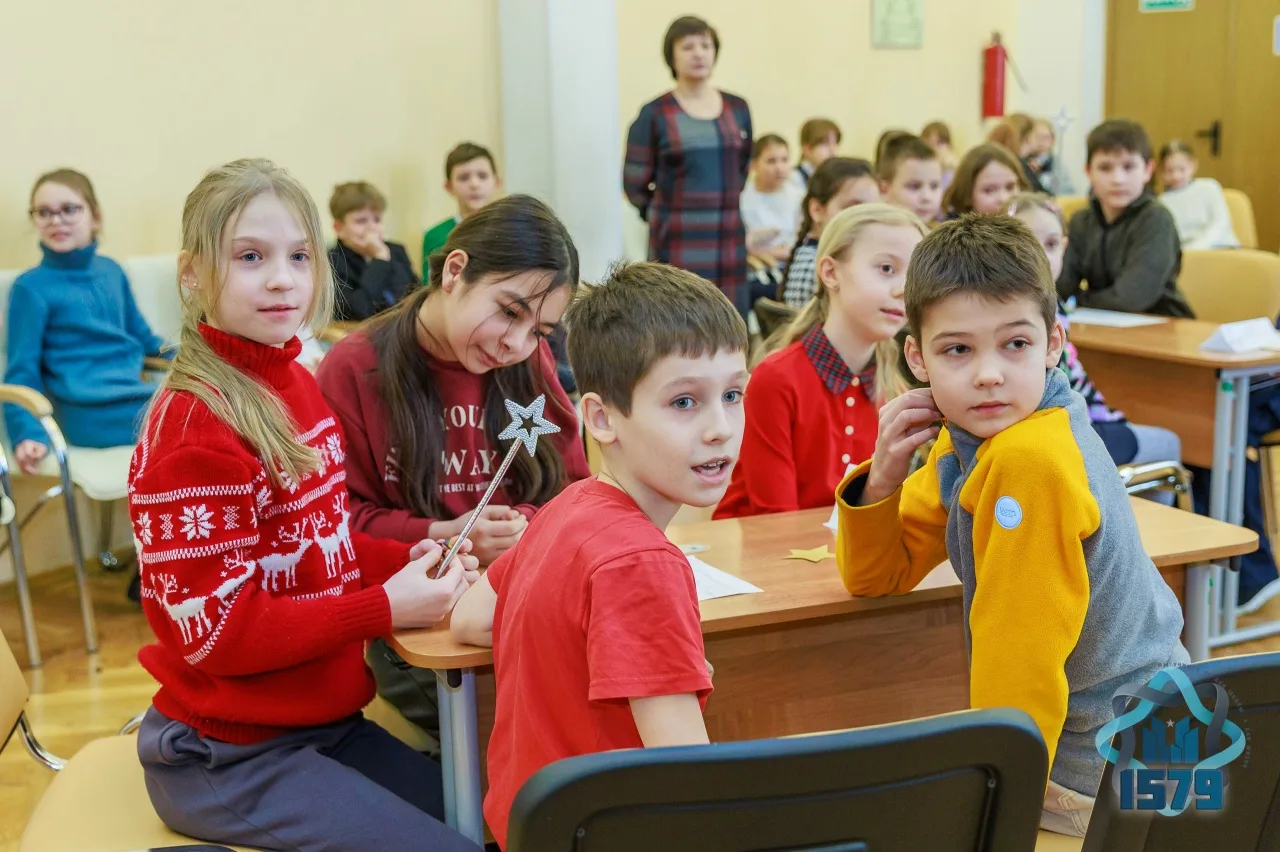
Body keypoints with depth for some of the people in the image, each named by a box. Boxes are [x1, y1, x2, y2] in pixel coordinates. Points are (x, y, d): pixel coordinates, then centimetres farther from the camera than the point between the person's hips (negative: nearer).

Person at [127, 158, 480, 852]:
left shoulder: (293, 385, 3)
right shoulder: (194, 429, -22)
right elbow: (217, 631, -21)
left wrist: (407, 561, -5)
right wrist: (387, 607, -20)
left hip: (321, 719, 8)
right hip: (230, 759, -8)